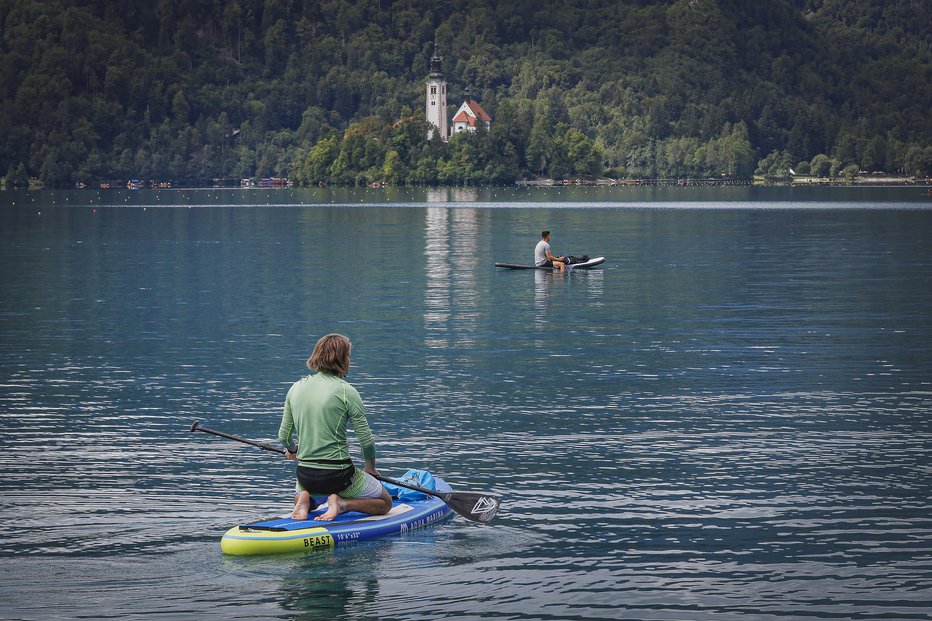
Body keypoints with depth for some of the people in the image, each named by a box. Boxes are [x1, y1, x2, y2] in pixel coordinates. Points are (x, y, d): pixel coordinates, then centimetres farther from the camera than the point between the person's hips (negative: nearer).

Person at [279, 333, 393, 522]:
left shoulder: (296, 388, 2)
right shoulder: (346, 391, -12)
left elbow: (284, 437, 9)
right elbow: (366, 440, -10)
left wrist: (293, 451, 32)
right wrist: (370, 467, 11)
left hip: (305, 476, 5)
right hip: (338, 476, -5)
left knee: (301, 498, 38)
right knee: (385, 502, 17)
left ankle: (305, 500, 3)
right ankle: (342, 504, -7)